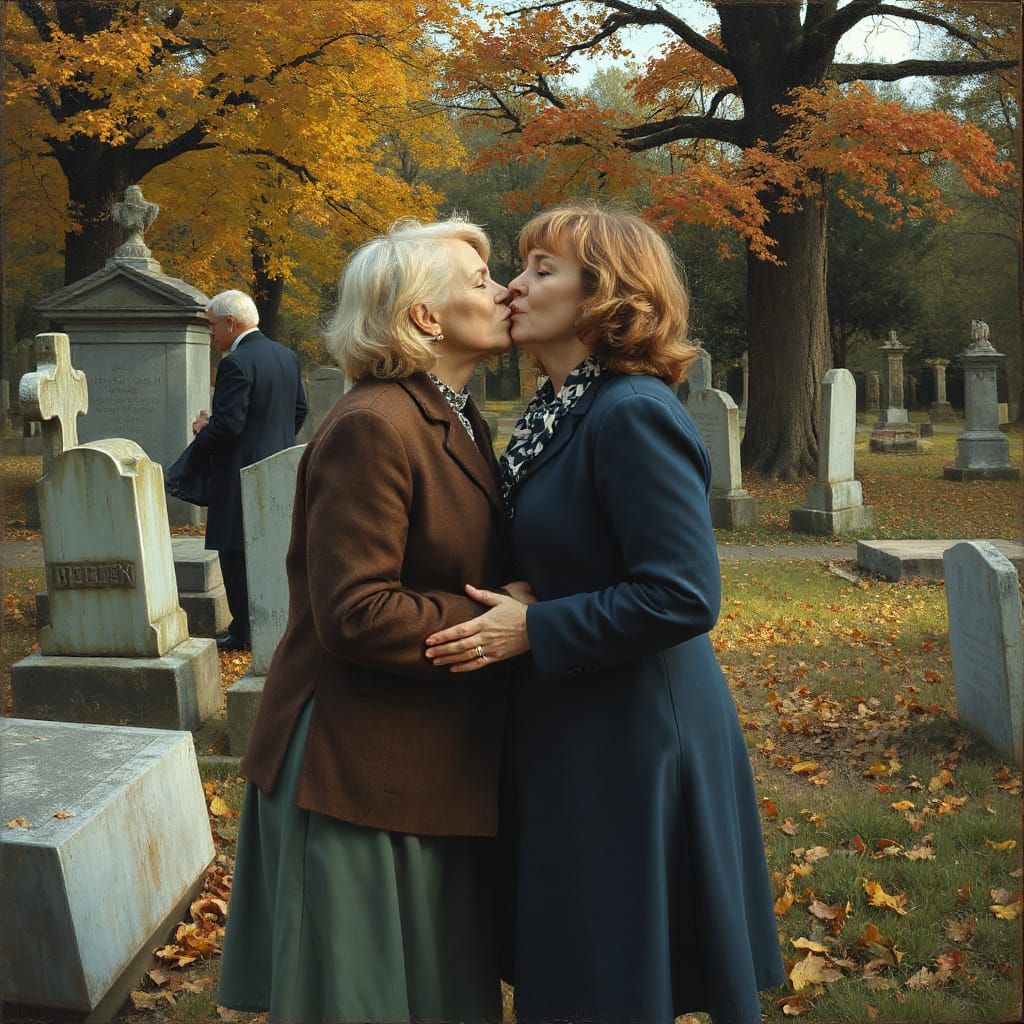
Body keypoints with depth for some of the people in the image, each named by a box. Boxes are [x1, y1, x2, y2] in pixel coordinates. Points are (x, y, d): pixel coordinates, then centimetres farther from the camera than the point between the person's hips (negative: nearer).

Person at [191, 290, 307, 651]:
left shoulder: (235, 363, -17)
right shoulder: (287, 356, 9)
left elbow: (228, 424, -22)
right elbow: (299, 410, 15)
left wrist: (202, 432, -3)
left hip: (242, 474, -9)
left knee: (237, 554, 0)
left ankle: (245, 632, 4)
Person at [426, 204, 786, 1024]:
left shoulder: (633, 415, -20)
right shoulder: (560, 411, 8)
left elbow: (682, 596, -25)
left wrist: (531, 630, -21)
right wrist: (511, 609, 5)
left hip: (633, 743, -9)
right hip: (576, 730, 9)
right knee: (571, 954, 21)